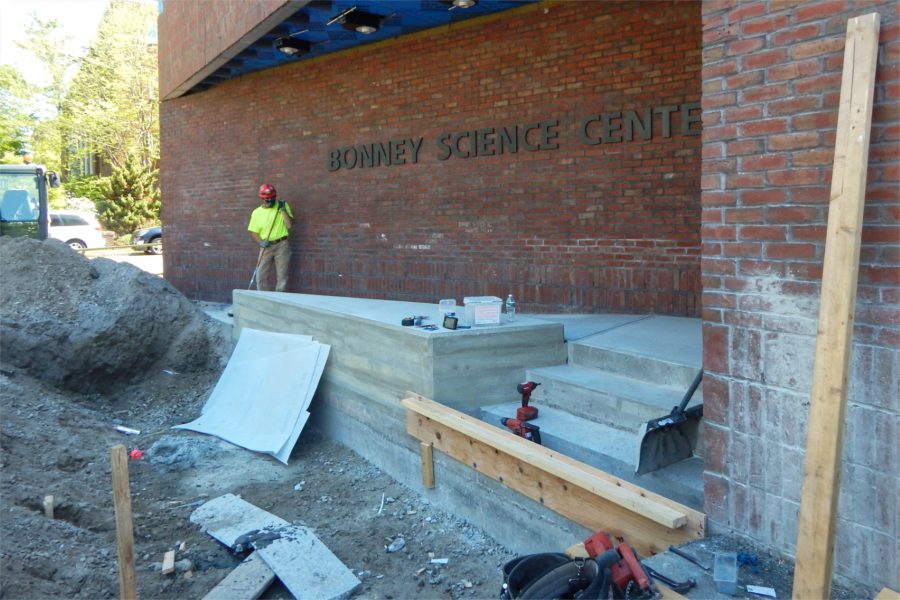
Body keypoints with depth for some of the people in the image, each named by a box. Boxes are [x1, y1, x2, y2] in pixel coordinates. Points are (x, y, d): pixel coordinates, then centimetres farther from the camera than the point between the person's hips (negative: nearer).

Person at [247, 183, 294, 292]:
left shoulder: (283, 206, 3)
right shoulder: (256, 212, 4)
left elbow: (289, 225, -7)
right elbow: (253, 232, 5)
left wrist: (283, 210, -13)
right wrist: (261, 242, -12)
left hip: (282, 245, -1)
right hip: (266, 247, 1)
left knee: (282, 276, 1)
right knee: (261, 276, -3)